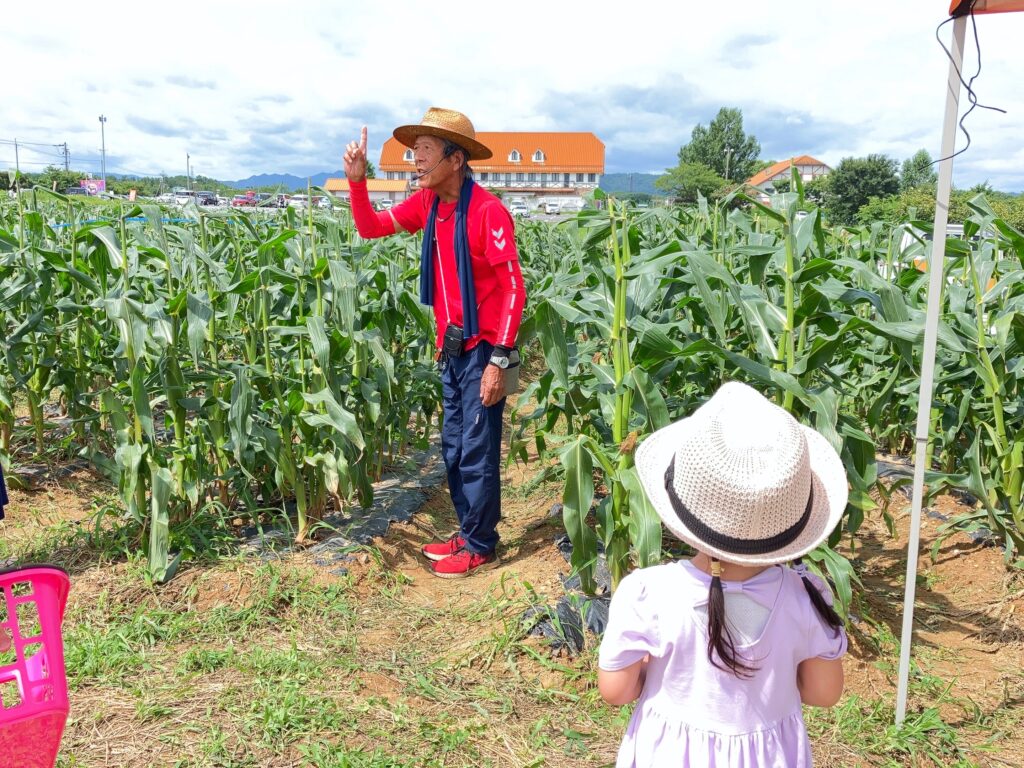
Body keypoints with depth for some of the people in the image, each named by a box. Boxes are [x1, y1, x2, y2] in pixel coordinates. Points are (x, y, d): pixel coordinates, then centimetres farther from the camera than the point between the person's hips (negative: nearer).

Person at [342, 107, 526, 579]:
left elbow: (513, 288, -19)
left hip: (483, 350, -8)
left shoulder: (487, 211, -19)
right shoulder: (427, 204, 4)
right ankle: (468, 534, 31)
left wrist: (499, 359, -21)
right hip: (451, 348, 8)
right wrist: (357, 179, -4)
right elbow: (371, 228, 12)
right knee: (453, 450, 16)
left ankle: (481, 549, 17)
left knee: (477, 453, 1)